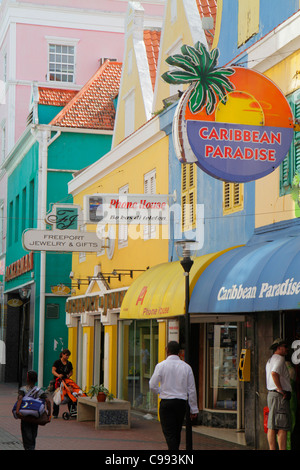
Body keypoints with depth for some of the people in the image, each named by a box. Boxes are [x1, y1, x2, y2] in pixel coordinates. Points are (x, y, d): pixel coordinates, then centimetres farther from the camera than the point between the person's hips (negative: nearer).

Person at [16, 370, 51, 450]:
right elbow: (48, 401, -8)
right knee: (33, 438, 20)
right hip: (35, 419, 3)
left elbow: (20, 398, -24)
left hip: (25, 418, -3)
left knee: (27, 440, -4)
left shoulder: (23, 389, -4)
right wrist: (49, 414, -5)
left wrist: (17, 410, -34)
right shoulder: (39, 390, 3)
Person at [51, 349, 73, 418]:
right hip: (58, 381, -4)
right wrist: (58, 375, -27)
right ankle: (55, 414, 5)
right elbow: (53, 371, -8)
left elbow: (71, 371, 20)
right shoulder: (57, 362, -2)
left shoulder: (69, 363, 11)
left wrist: (69, 375, -3)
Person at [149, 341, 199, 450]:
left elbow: (152, 386, -5)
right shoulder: (186, 367, 1)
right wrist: (194, 409, 8)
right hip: (181, 403, 3)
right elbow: (192, 390, 3)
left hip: (166, 402, -3)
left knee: (169, 433, -3)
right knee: (177, 432, 16)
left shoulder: (161, 365, -6)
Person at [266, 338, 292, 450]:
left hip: (271, 394, 10)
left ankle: (272, 449, 7)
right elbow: (274, 373, -26)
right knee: (282, 427, -10)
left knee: (272, 426, 7)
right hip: (280, 396, -10)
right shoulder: (279, 359, -9)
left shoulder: (270, 360, 22)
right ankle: (282, 449, -13)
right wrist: (281, 390, -20)